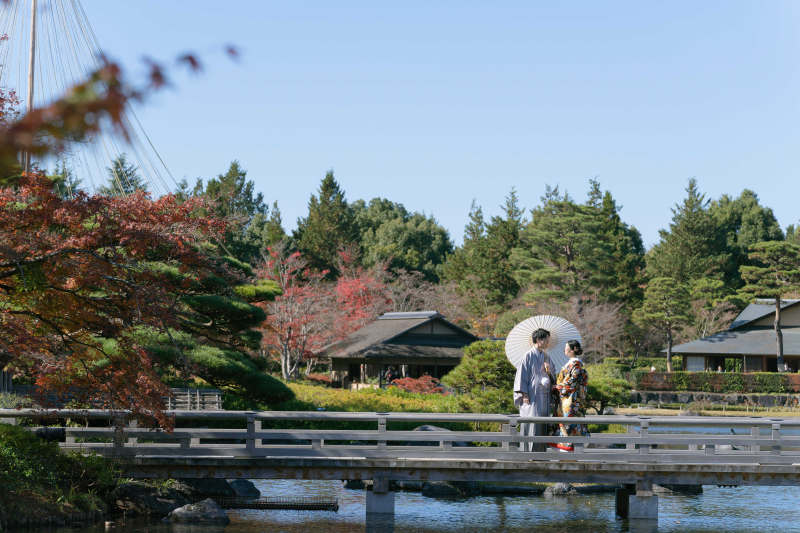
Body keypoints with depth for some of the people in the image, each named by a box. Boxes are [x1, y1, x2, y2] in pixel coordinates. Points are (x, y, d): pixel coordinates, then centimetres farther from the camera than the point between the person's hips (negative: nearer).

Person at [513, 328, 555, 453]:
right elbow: (521, 375, -7)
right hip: (532, 397, -7)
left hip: (544, 398, 7)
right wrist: (524, 394, -14)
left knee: (542, 427, 5)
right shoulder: (528, 356, -5)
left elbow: (551, 377, 22)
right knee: (532, 427, -10)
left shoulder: (546, 357, 16)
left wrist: (548, 371, -1)